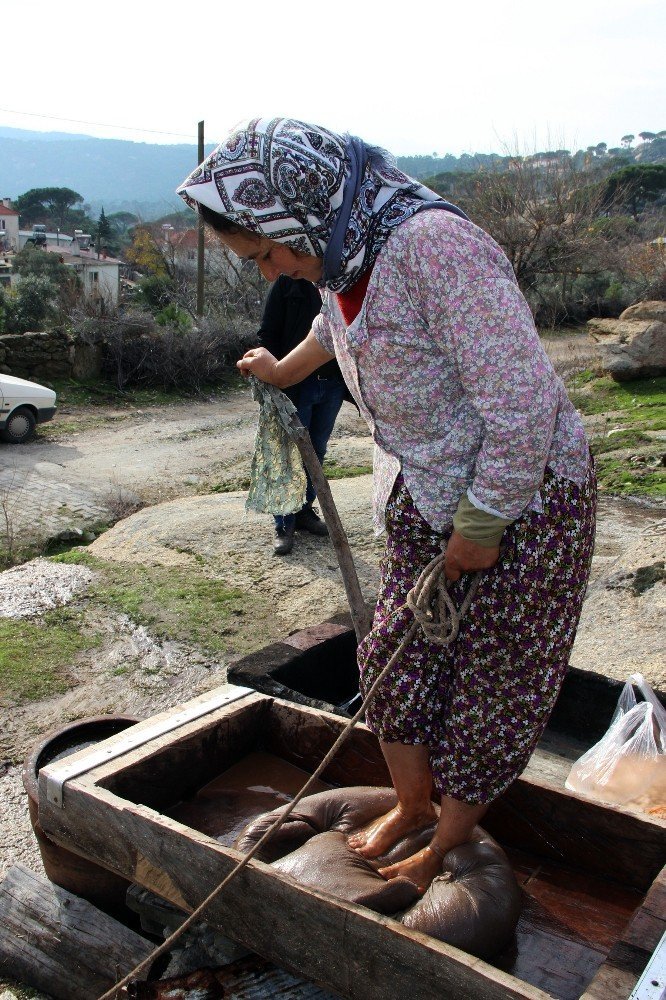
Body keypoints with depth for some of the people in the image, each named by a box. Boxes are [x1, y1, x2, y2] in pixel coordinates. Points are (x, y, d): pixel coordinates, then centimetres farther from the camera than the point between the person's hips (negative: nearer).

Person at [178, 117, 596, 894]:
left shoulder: (435, 247, -29)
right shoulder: (343, 255, 0)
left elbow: (522, 401, -28)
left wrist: (482, 523, -18)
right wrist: (285, 370, 45)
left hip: (523, 498, -8)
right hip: (425, 501, 8)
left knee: (489, 684, 8)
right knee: (393, 659, 13)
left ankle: (449, 845, 28)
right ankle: (412, 805, 37)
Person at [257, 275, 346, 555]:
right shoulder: (289, 280, -6)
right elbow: (268, 333, -5)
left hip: (333, 383, 4)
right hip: (295, 383, -3)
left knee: (317, 452, 13)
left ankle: (304, 510, 28)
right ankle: (284, 525, 11)